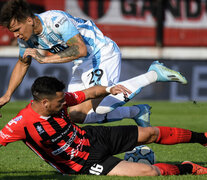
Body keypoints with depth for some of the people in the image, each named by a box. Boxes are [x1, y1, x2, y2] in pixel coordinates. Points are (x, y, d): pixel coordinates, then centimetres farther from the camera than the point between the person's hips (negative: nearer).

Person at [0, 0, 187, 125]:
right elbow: (23, 64, 15)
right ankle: (138, 112, 8)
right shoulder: (26, 36, -3)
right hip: (83, 64, 9)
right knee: (76, 115, 0)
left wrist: (45, 58, -34)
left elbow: (81, 49, -34)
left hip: (103, 54, -9)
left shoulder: (56, 21, -29)